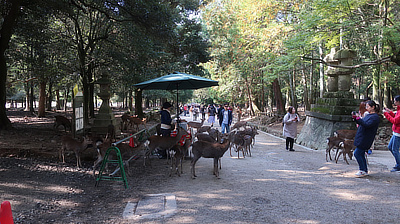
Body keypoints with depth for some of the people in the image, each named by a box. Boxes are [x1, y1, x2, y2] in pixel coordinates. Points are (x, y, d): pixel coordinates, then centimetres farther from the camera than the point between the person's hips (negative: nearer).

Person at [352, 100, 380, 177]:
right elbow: (361, 123, 20)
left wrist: (359, 119, -25)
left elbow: (367, 125, -25)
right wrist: (355, 118, 5)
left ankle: (363, 171, 0)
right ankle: (365, 170, 23)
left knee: (357, 153, -10)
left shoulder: (375, 117, -14)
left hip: (365, 139, -9)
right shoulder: (368, 115, 15)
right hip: (361, 137, 9)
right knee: (361, 154, 13)